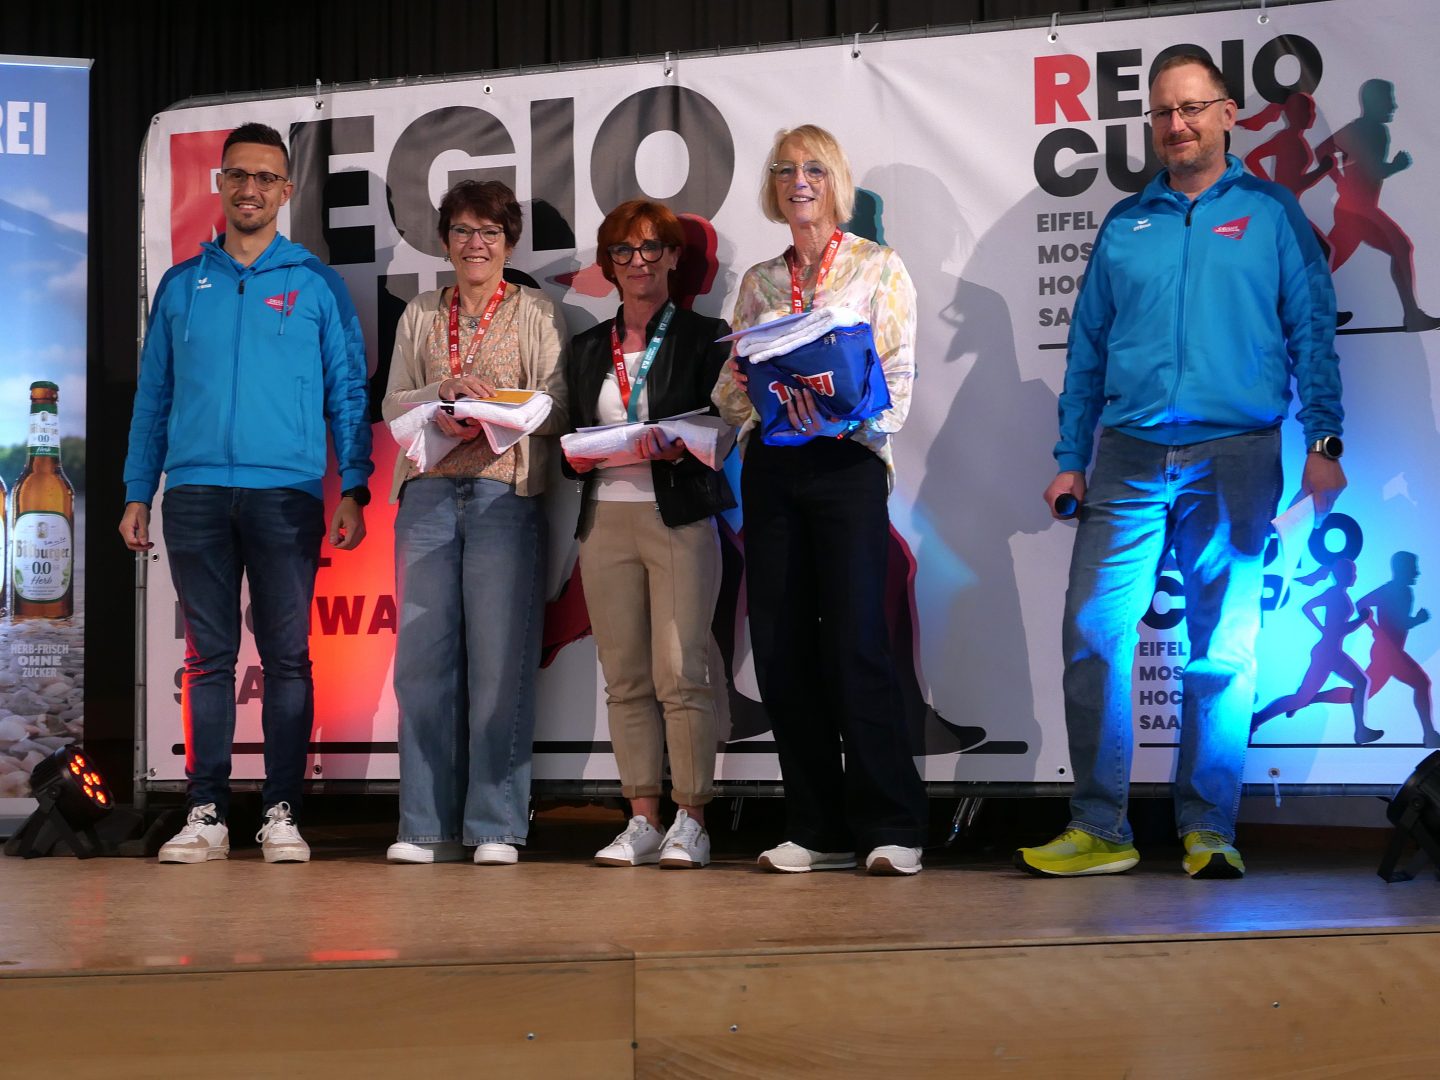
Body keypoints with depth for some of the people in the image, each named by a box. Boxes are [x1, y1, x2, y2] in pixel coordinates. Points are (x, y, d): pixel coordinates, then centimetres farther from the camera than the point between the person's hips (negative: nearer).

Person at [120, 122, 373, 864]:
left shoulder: (316, 284, 7)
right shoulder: (181, 286, 13)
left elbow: (347, 393, 6)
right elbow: (152, 397, 14)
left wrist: (353, 489, -4)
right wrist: (137, 492, 7)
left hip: (285, 494, -2)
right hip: (195, 491, 2)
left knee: (286, 656, 0)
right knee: (208, 655, 3)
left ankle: (282, 816, 4)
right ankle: (205, 815, 6)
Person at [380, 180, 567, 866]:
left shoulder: (536, 314, 9)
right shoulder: (420, 316, 19)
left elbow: (559, 409, 2)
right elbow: (393, 406, 14)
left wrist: (494, 407, -15)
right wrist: (445, 395, -6)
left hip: (506, 493, -3)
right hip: (428, 493, 3)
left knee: (500, 658, -5)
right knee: (423, 655, -1)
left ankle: (496, 827, -1)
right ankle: (428, 826, 4)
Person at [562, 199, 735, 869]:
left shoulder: (705, 337, 5)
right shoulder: (587, 349, 18)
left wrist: (674, 445, -18)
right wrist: (577, 458, -1)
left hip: (680, 518, -4)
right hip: (605, 519, 4)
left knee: (681, 673, -9)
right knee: (624, 678, 4)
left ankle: (690, 823, -3)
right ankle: (643, 821, 9)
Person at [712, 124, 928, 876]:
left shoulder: (878, 269, 4)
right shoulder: (758, 283, 17)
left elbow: (898, 376, -4)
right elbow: (728, 386, 15)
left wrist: (838, 411, -21)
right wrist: (749, 388, -8)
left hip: (846, 461, -5)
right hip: (770, 467, 5)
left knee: (855, 645, -11)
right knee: (780, 647, 1)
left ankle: (890, 825, -3)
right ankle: (817, 829, 8)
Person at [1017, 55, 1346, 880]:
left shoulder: (1272, 212, 7)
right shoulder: (1125, 224, 13)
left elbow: (1312, 335, 4)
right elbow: (1087, 348, 14)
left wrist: (1324, 442, -6)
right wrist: (1070, 460, 9)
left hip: (1234, 455, -2)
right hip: (1128, 456, 2)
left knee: (1225, 650, 1)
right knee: (1092, 632, -6)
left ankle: (1210, 829, 11)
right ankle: (1100, 828, 1)